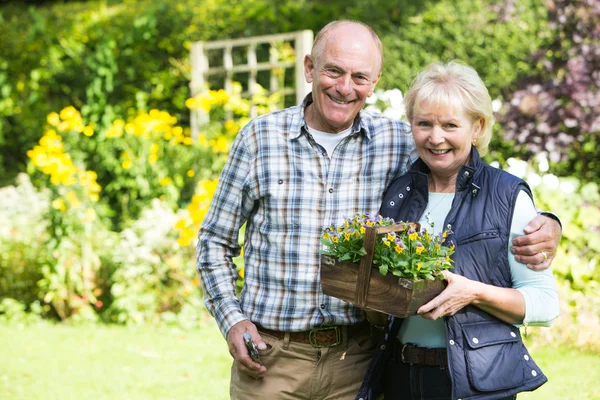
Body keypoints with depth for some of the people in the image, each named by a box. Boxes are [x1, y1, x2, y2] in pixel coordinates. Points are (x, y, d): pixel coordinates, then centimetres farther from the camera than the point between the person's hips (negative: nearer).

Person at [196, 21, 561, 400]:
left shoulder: (400, 143, 2)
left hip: (357, 357, 1)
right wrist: (231, 319, -5)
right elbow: (215, 241, 8)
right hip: (270, 356, -1)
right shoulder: (259, 138, 1)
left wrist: (545, 226, -11)